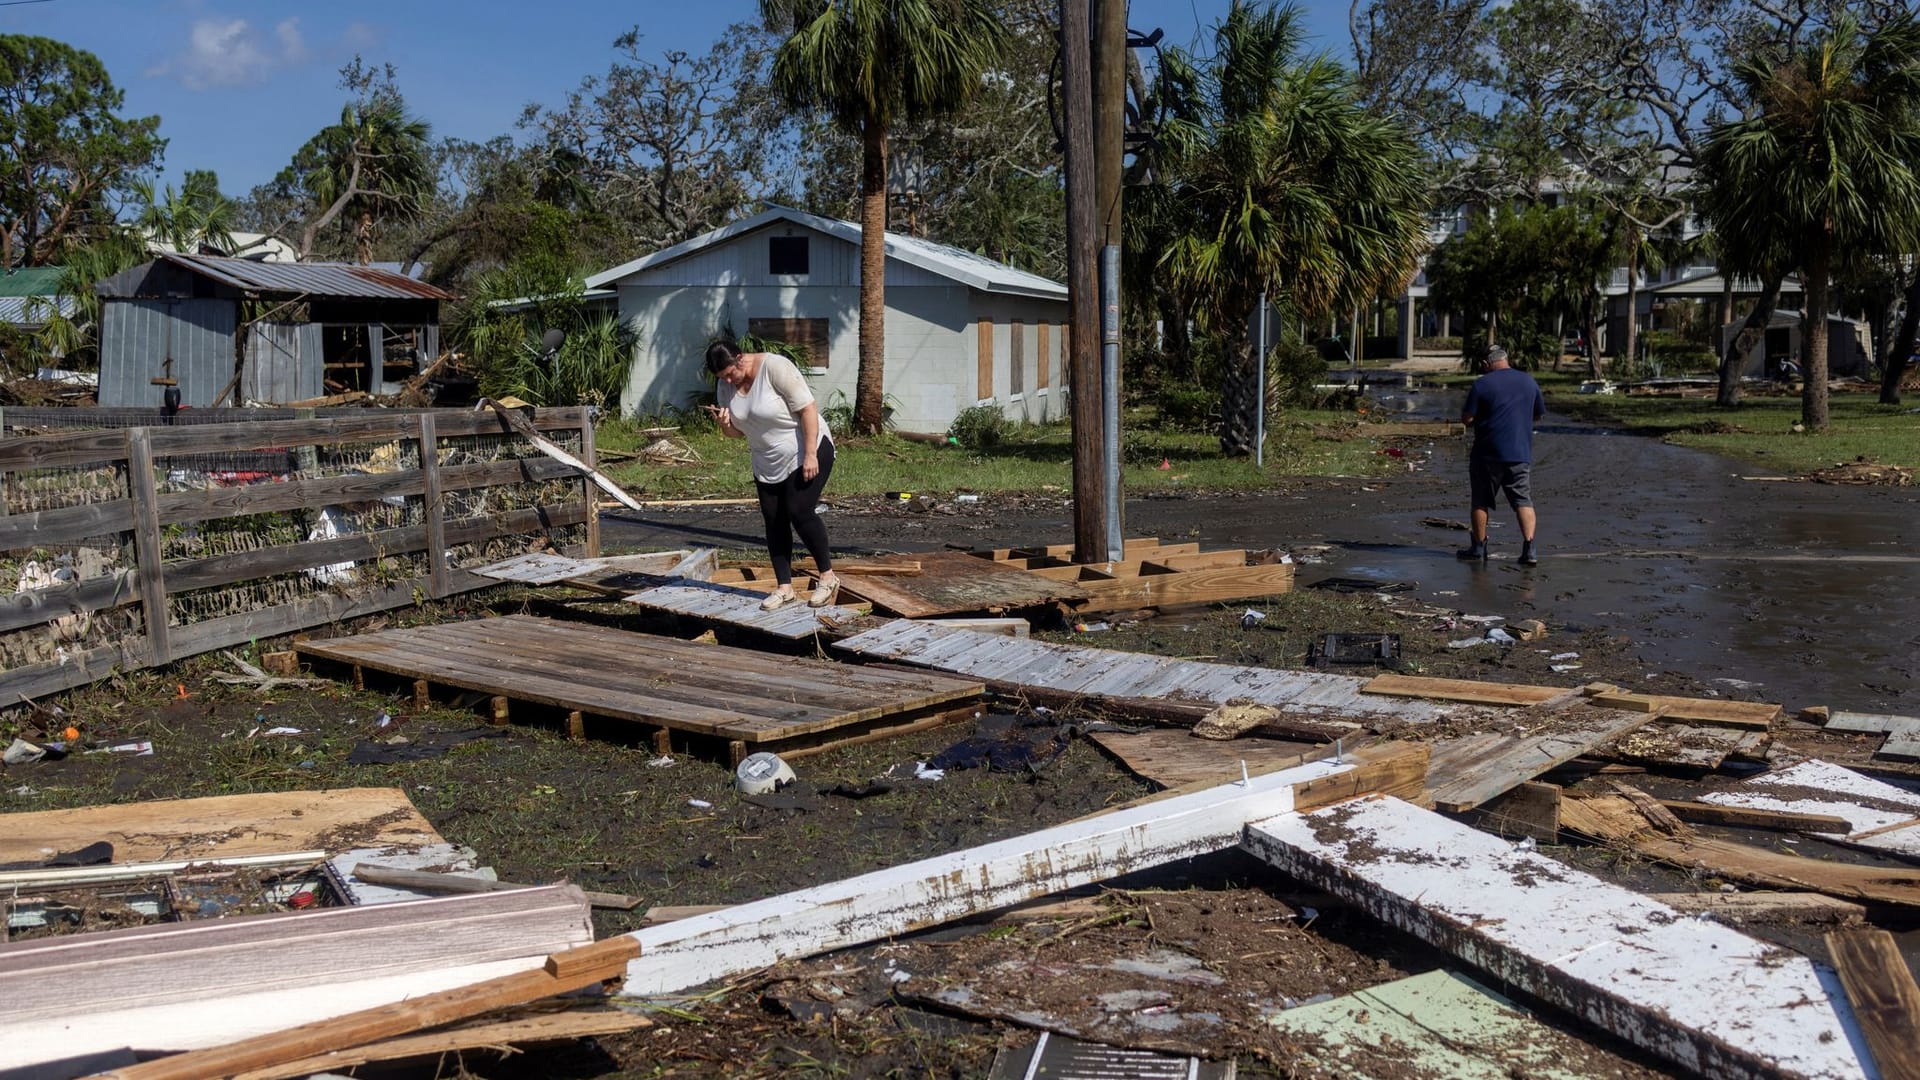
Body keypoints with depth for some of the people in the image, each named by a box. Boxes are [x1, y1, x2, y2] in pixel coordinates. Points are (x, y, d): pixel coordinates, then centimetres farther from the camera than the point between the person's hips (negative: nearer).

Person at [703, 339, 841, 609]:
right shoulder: (725, 387, 0)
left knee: (799, 511, -15)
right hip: (768, 463, 7)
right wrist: (725, 425, -15)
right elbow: (739, 432, 9)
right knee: (773, 520, 3)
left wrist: (810, 454, -26)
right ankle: (784, 587, 9)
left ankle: (828, 577, -1)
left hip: (806, 453, -7)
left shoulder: (774, 367, -22)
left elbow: (808, 408, -23)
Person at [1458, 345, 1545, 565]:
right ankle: (1529, 548, -11)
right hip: (1521, 453, 3)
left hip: (1488, 453, -3)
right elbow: (1539, 414, 18)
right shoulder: (1529, 381, 7)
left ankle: (1478, 546, 17)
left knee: (1481, 501, 10)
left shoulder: (1482, 384, -7)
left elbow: (1467, 419, -9)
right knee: (1524, 501, 2)